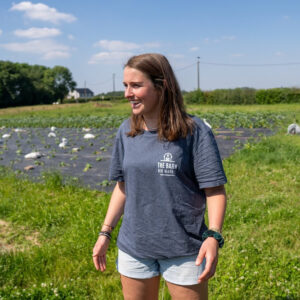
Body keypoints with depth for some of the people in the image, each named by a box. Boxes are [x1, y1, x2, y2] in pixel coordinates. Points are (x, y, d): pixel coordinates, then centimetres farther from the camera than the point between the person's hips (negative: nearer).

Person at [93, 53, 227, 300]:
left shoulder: (194, 131, -13)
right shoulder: (126, 132, 2)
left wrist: (213, 236, -24)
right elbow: (123, 186, 10)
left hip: (184, 250, -4)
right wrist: (105, 233, 8)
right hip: (133, 248, 5)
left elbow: (215, 190, -12)